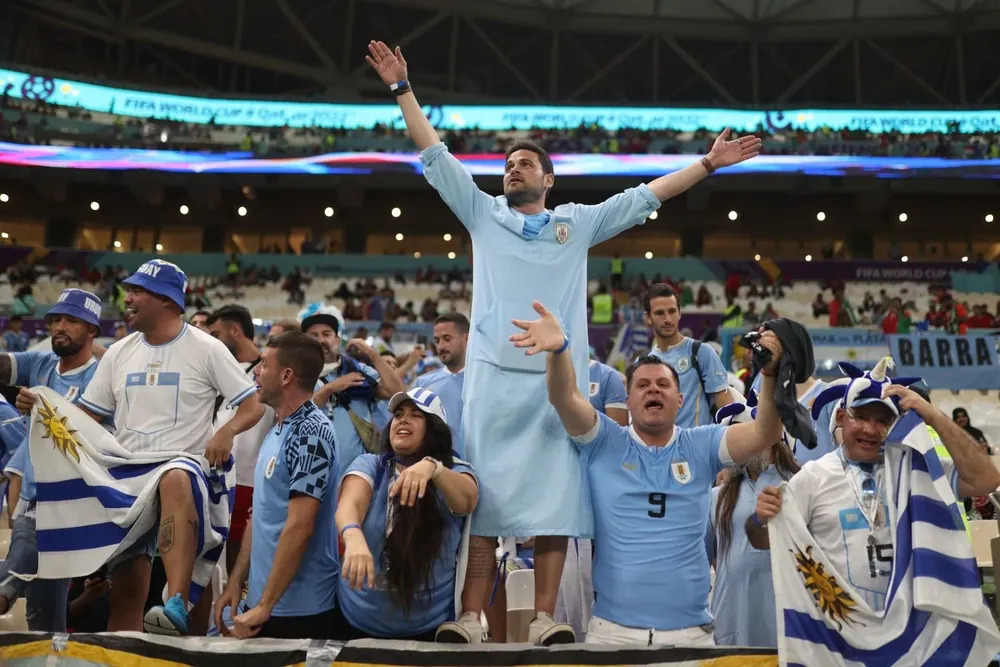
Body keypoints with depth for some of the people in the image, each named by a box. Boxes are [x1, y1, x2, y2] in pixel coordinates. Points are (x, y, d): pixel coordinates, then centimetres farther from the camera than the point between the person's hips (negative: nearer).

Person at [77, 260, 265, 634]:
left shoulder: (206, 348, -3)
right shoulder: (119, 352, 12)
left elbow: (254, 406, -5)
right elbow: (85, 417, 14)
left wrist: (226, 431, -25)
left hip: (183, 465, -5)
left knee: (174, 480, -42)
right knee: (126, 589, 3)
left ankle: (177, 605, -52)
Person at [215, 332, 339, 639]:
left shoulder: (310, 433, -17)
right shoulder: (275, 431, 11)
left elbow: (299, 527, -22)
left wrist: (265, 606, -20)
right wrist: (236, 581, 12)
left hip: (297, 609, -8)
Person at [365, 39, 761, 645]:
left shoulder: (578, 223, 17)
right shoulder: (483, 215, 17)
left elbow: (646, 196, 17)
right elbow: (437, 157, 16)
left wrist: (708, 164, 14)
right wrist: (403, 88, 14)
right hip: (493, 375, 0)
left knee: (555, 498, -3)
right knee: (481, 496, -4)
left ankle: (545, 617, 1)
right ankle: (472, 618, -2)